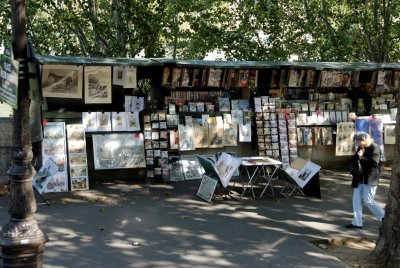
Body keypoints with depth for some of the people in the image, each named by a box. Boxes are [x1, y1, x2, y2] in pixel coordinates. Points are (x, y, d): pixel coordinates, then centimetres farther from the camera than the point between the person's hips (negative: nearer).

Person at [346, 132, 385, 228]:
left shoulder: (375, 148, -13)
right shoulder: (360, 148, 9)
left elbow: (373, 163, -23)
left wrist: (361, 157, -22)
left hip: (370, 179, -8)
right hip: (360, 178, 8)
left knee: (368, 201, -3)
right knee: (356, 199, 5)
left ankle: (384, 216, 18)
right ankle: (357, 222, 11)